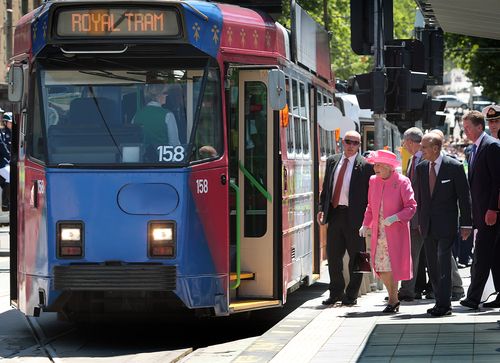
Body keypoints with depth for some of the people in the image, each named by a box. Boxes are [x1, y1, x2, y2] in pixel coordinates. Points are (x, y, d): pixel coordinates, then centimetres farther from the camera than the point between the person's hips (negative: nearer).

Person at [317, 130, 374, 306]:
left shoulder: (365, 166, -5)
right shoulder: (332, 161, 11)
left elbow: (370, 193, -5)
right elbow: (326, 187, 15)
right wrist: (322, 209, 6)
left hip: (355, 216, -4)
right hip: (334, 213, 4)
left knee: (355, 257, 3)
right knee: (333, 255, 8)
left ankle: (351, 295, 12)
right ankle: (336, 292, 20)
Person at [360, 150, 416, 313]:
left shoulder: (402, 182, -9)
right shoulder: (373, 181, 8)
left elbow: (411, 207, -9)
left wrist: (395, 217, -23)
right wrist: (366, 224, 6)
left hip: (395, 232, -5)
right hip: (378, 232, 5)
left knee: (392, 265, -5)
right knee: (380, 266, 3)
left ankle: (393, 300, 8)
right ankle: (393, 298, 18)